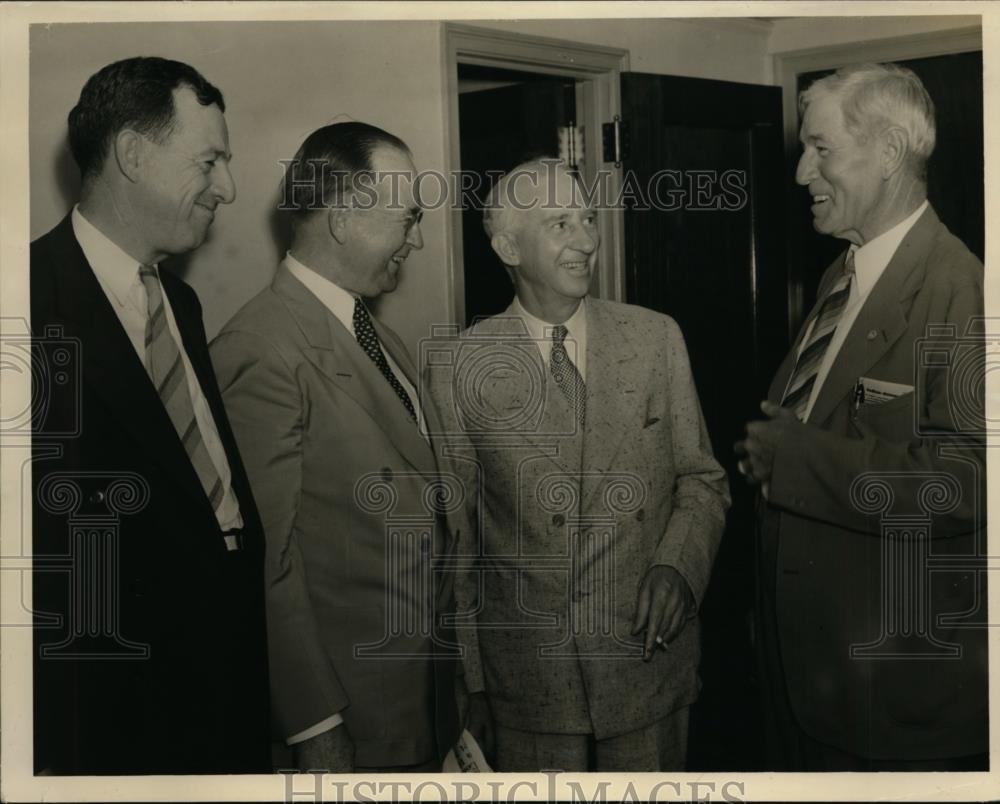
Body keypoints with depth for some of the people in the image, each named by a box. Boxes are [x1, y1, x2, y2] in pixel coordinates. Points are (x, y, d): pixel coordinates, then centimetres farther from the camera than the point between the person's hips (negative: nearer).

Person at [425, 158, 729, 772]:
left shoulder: (657, 338, 0)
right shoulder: (459, 365, -4)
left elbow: (702, 479, 8)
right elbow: (452, 533, 1)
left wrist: (678, 565, -11)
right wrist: (466, 681, 2)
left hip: (648, 659, 2)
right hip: (525, 679, -1)